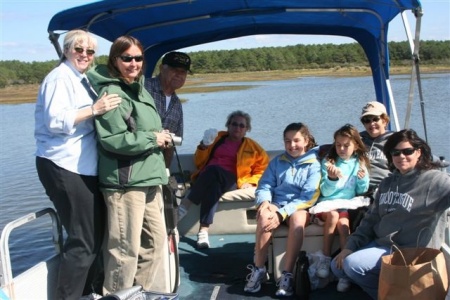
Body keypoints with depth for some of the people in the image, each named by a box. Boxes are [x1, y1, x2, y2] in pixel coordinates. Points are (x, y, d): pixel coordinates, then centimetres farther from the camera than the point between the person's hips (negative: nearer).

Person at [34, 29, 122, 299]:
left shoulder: (80, 79, 22)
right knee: (83, 239, -7)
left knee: (96, 231, 14)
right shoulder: (60, 77, -9)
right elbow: (55, 121, -21)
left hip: (81, 166, 10)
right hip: (64, 166, -10)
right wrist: (94, 109, -26)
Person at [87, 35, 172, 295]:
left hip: (149, 178, 10)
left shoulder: (139, 89, 18)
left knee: (155, 241, 14)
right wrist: (153, 139, -11)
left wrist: (161, 138, 12)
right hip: (125, 181, -10)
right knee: (126, 249, -4)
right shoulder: (112, 93, -12)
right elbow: (114, 139, -21)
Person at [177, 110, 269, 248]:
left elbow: (263, 167, 17)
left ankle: (186, 204, -35)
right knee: (213, 185, -39)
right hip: (207, 178, 2)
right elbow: (200, 162, 25)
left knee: (213, 170, -38)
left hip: (230, 181, -2)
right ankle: (204, 230, -42)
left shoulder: (252, 146, 22)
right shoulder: (217, 139, 26)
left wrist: (251, 182, -1)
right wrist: (203, 148, 4)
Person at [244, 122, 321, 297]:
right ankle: (259, 269, -22)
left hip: (299, 208, -2)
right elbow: (264, 186, 7)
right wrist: (265, 202, -18)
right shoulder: (277, 162, 13)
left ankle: (287, 274, -32)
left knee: (298, 219, -38)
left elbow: (309, 197, -10)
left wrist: (283, 213, -21)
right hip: (276, 206, 2)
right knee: (264, 216, -33)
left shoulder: (314, 165, 1)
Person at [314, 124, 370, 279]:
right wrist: (332, 178, -23)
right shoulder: (328, 161, 2)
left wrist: (363, 179, -13)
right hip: (327, 203, -1)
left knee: (343, 224, -29)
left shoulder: (359, 163, 6)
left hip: (347, 205, 1)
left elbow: (361, 191, 7)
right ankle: (326, 259, -21)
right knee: (333, 215, -32)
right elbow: (325, 192, -3)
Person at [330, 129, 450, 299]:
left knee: (352, 264, -22)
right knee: (338, 266, -1)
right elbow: (371, 219, 12)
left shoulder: (434, 179, -12)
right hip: (379, 243, 7)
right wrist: (350, 246, 2)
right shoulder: (387, 183, 10)